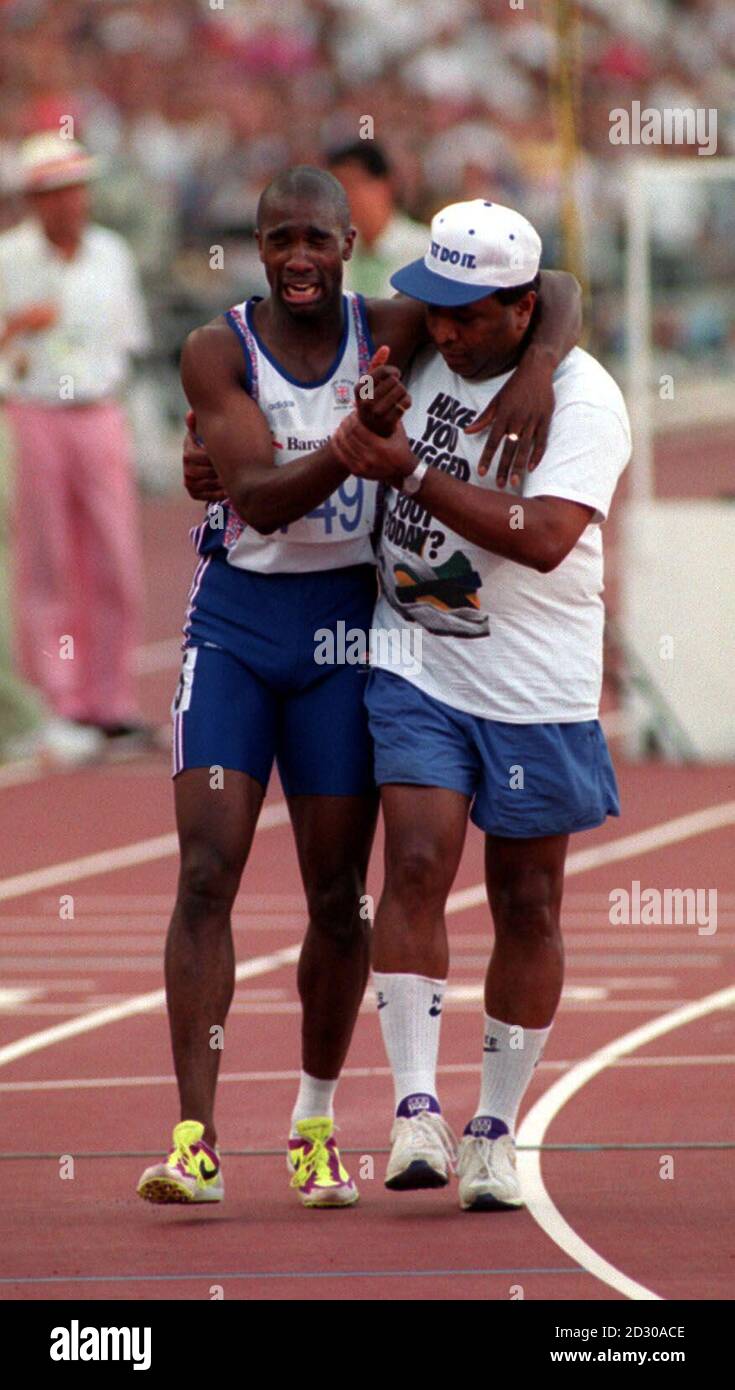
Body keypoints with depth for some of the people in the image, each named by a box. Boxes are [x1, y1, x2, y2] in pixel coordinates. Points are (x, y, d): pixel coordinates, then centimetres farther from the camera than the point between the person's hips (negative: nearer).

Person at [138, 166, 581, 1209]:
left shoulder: (393, 332, -2)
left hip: (344, 625, 2)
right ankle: (197, 1142, -16)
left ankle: (317, 1124, 24)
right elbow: (259, 499, -17)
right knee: (206, 875, -12)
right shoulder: (218, 352, -7)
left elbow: (554, 290, -2)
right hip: (234, 622, -2)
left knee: (338, 893, 5)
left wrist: (538, 369, -22)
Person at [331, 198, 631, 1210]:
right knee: (417, 866, -14)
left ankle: (495, 1130, 16)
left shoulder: (582, 398, -13)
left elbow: (545, 537, -27)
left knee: (527, 907, 5)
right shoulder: (414, 356, 2)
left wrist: (412, 472, -26)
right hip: (418, 671, 3)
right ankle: (415, 1108, -15)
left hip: (537, 690, -3)